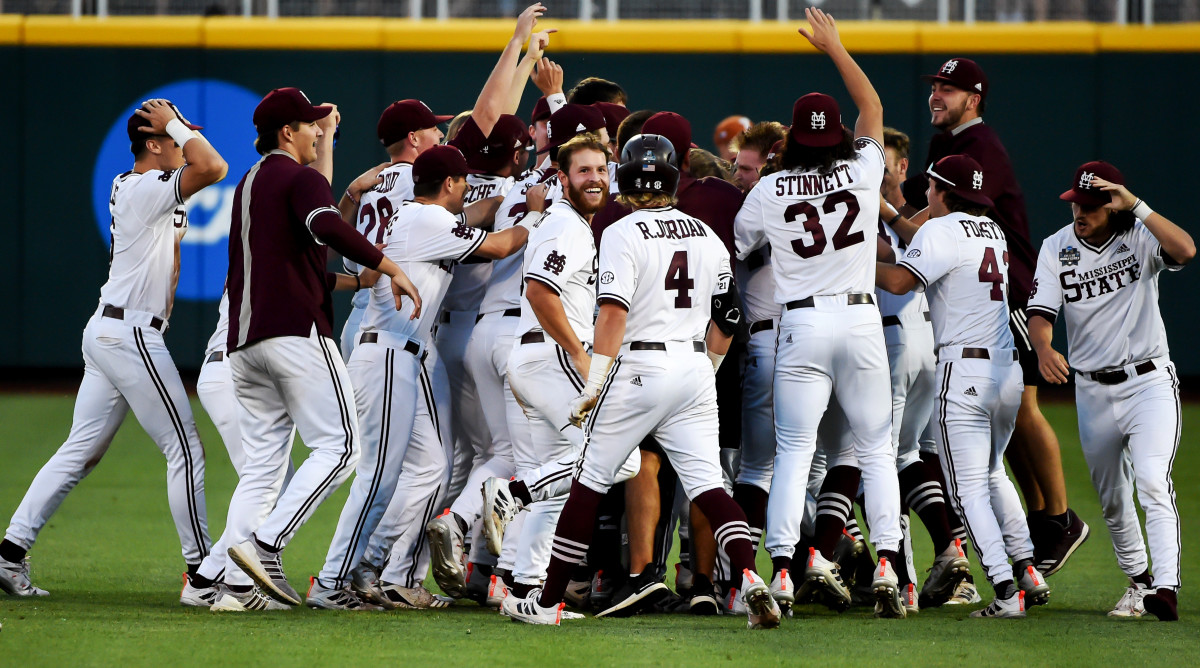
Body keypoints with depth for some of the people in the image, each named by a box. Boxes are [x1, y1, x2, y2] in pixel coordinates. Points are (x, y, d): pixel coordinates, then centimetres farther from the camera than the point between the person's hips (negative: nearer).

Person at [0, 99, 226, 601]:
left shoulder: (126, 185, 15)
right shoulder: (149, 189, -14)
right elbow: (212, 167, -28)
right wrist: (177, 125, -13)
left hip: (105, 333, 10)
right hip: (131, 335, -10)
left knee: (81, 451, 10)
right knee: (185, 448, -5)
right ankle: (201, 575, -5)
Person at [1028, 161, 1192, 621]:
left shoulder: (1140, 237, -8)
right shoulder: (1056, 249, 0)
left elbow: (1185, 250, -29)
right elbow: (1040, 312, -9)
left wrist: (1135, 206, -31)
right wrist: (1043, 349, -31)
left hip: (1150, 381, -4)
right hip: (1094, 390, 4)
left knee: (1152, 481, -22)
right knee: (1111, 499, 12)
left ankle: (1166, 588, -30)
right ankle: (1138, 581, 32)